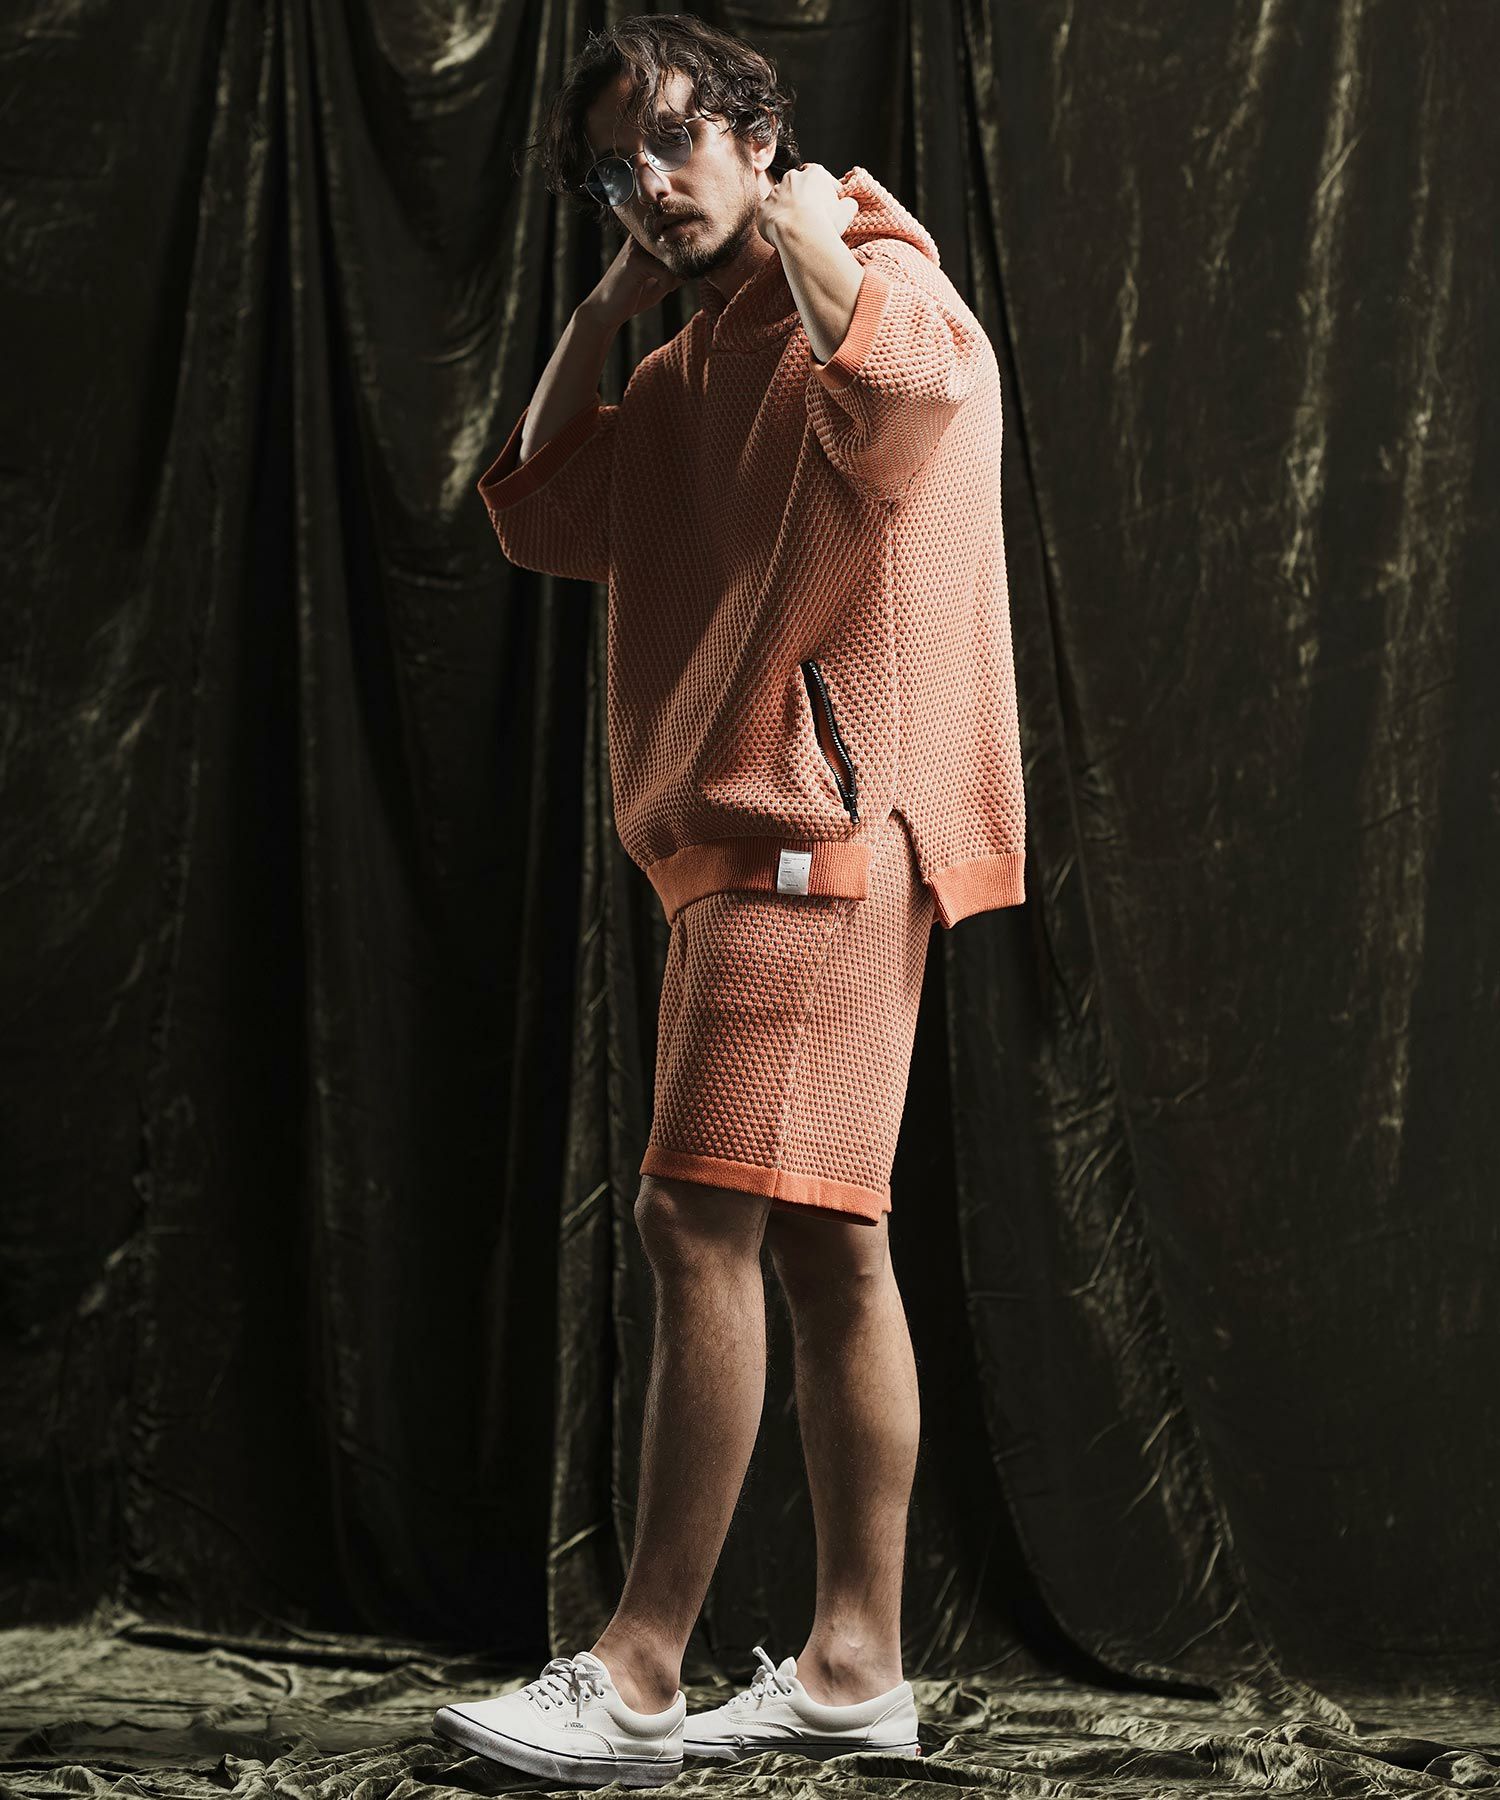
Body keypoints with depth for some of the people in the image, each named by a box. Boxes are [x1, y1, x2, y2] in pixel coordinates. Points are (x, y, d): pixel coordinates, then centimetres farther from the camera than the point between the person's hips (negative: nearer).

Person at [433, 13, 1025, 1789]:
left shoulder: (880, 278, -2)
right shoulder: (701, 367, 24)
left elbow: (900, 390, -26)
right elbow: (538, 516, 20)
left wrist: (803, 231, -9)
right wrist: (605, 308, 15)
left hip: (825, 827, -10)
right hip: (754, 844, 10)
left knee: (702, 1218, -15)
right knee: (825, 1243, 8)